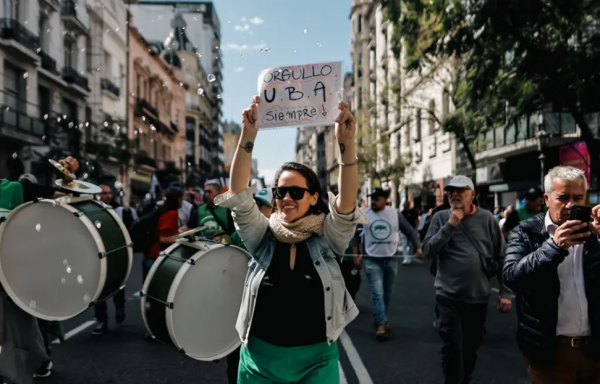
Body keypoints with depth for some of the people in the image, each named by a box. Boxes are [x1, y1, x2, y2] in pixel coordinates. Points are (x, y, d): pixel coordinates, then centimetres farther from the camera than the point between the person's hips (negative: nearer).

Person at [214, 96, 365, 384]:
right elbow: (238, 193, -13)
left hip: (316, 359, -1)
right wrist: (247, 136, -24)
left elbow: (347, 200, -21)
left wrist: (346, 144, -33)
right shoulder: (262, 237, -3)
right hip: (260, 358, 2)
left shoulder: (327, 239, -5)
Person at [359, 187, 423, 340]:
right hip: (372, 260, -2)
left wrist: (418, 247, -6)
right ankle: (381, 324, -2)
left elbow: (410, 231, 5)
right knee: (377, 292, -8)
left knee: (387, 292, 15)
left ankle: (381, 319, 34)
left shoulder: (395, 214, -2)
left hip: (391, 259, 2)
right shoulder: (363, 214, -4)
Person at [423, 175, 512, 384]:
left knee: (471, 348, 16)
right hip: (449, 297, -2)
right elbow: (428, 251, -10)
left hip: (479, 297, 2)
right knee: (452, 348, -4)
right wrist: (450, 225, -17)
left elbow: (501, 257, 2)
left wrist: (505, 292, -1)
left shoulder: (486, 218, 0)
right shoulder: (441, 218, -1)